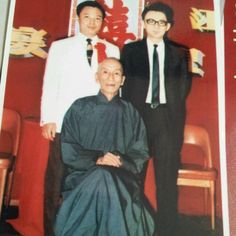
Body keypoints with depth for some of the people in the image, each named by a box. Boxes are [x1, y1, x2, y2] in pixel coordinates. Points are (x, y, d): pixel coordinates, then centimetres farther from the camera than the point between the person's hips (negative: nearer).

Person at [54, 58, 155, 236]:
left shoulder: (130, 113, 13)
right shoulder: (80, 107, 7)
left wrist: (122, 161, -13)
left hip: (122, 175, 1)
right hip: (85, 173, -1)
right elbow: (68, 150, 0)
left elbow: (140, 152, 8)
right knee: (101, 180, -34)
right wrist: (96, 159, -16)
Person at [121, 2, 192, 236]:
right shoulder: (130, 50, 10)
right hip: (138, 115, 0)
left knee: (168, 179, 2)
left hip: (168, 118, 1)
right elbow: (125, 84, 7)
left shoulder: (179, 52, 10)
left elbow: (184, 85, 10)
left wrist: (174, 109, 1)